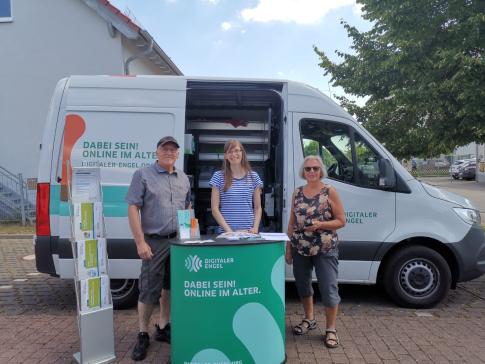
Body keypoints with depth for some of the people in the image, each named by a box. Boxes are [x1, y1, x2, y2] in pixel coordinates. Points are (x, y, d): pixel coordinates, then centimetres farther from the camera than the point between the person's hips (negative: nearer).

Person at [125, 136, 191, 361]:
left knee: (170, 287, 14)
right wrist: (140, 242, -14)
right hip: (154, 242, -5)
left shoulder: (183, 178, 12)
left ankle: (163, 328, 29)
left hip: (178, 241, 5)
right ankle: (143, 335, 17)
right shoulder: (143, 175, -4)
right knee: (149, 291, 1)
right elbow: (133, 209, -9)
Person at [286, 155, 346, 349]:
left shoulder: (329, 192, -5)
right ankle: (309, 319, 38)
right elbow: (292, 222, 10)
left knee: (329, 289, 0)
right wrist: (288, 247, 6)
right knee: (302, 285, 16)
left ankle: (331, 329, 18)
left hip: (325, 250, -4)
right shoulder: (297, 193, 6)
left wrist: (320, 225, -20)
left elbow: (341, 221, -5)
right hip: (300, 249, 4)